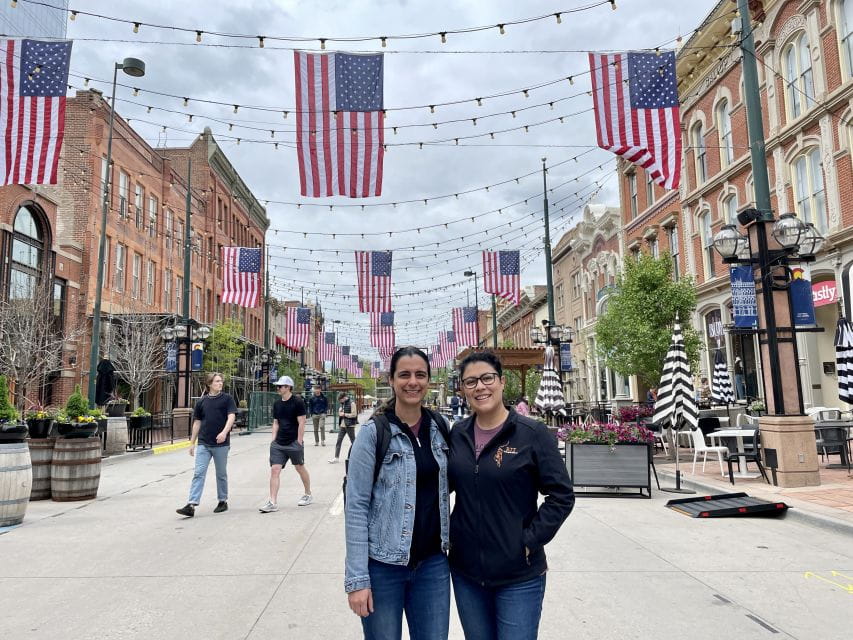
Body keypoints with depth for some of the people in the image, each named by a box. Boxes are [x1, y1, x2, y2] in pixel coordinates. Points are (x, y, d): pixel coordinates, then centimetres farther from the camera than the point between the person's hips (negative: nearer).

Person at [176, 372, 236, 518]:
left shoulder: (227, 399, 0)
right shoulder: (202, 401, 8)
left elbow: (231, 416, -11)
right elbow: (197, 422, 14)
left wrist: (224, 432, -28)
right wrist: (192, 442, 13)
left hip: (221, 443, -2)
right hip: (203, 443, 2)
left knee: (221, 474, 10)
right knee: (199, 473, -6)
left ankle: (223, 501, 24)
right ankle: (191, 505, -9)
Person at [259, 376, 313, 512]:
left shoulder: (297, 402, -10)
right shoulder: (277, 404, 8)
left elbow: (301, 423, -11)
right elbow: (276, 423, 15)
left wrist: (299, 442, -14)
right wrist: (273, 439, 6)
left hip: (294, 443, -5)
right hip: (278, 444, 5)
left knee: (300, 468, 10)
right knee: (274, 469, -5)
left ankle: (308, 495, 29)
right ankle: (272, 502, -4)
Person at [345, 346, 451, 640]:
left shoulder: (440, 427, 2)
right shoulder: (373, 432, -11)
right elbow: (356, 506, -11)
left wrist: (447, 543, 7)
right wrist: (357, 578, -14)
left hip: (433, 562, 4)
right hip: (382, 565, -4)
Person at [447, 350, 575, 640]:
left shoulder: (532, 433, -10)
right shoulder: (458, 434, 2)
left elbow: (562, 495, -9)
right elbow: (445, 486, 14)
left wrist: (530, 541, -12)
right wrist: (448, 534, 4)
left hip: (519, 575, -4)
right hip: (466, 572, 4)